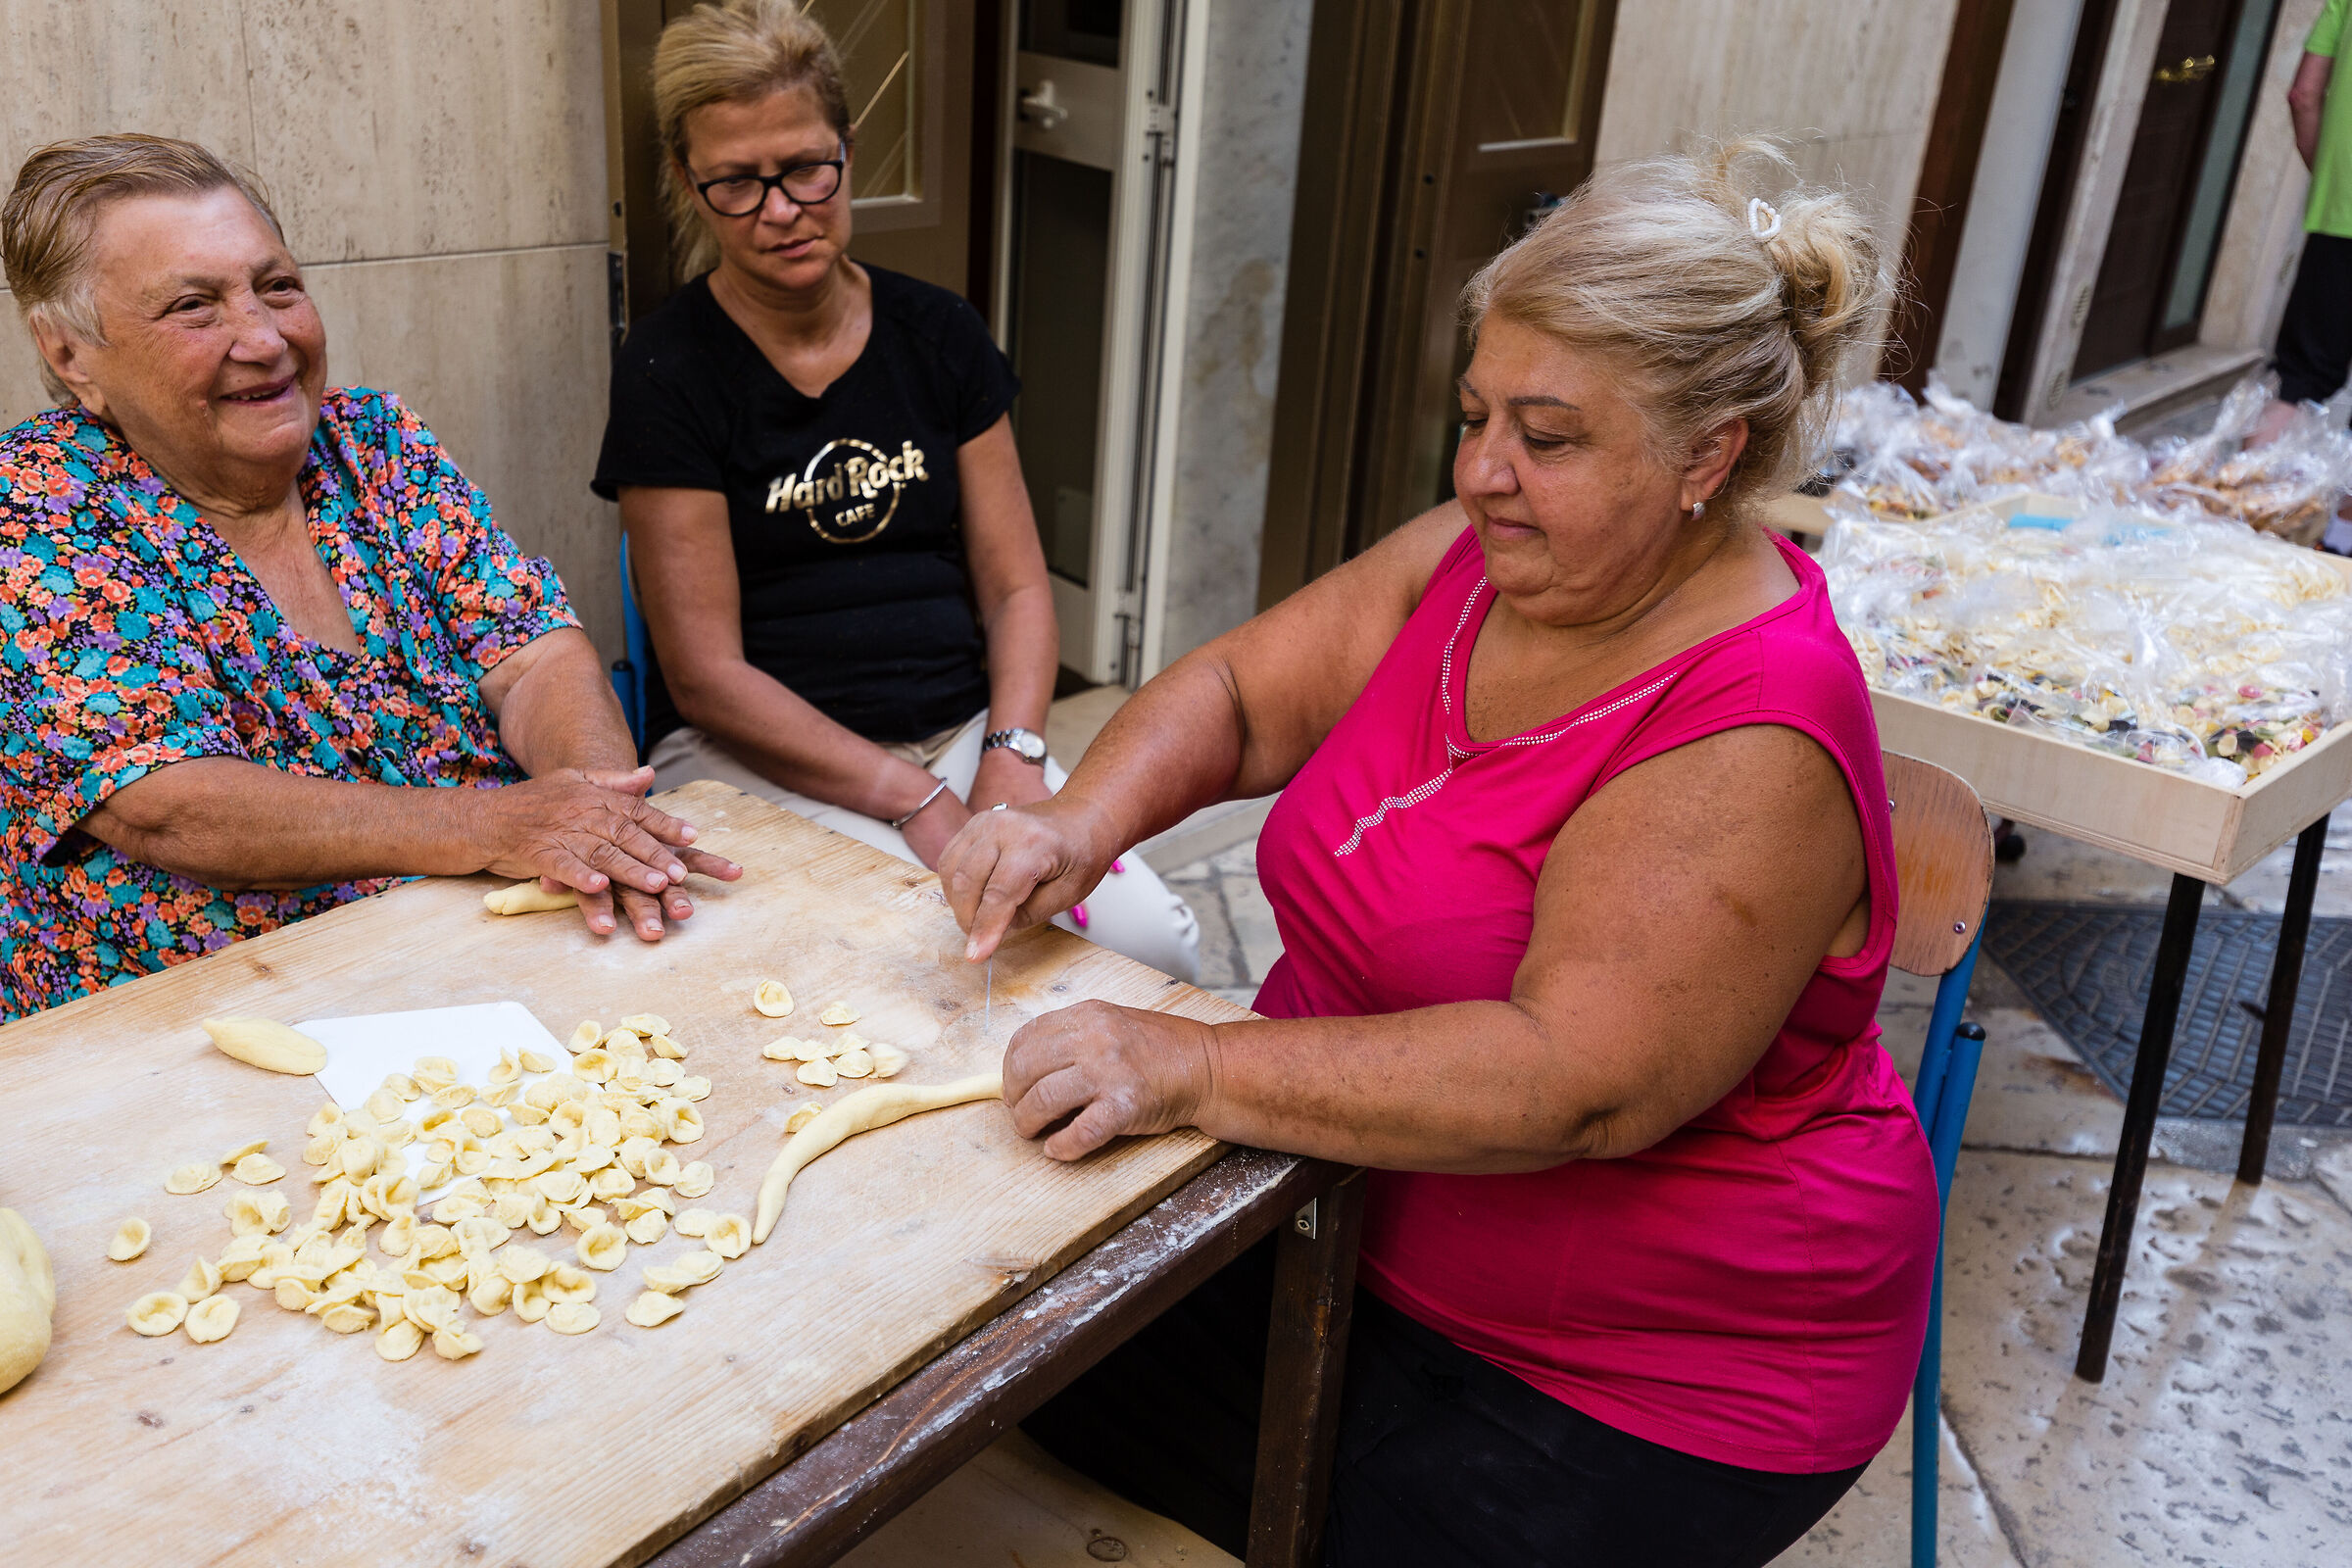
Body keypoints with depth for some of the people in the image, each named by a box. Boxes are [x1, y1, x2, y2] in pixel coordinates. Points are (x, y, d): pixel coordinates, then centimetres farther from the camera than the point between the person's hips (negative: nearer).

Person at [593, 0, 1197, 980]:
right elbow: (706, 674, -10)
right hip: (761, 758, -4)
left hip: (965, 729, 4)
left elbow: (1016, 586, 9)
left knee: (1155, 941, -19)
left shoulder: (937, 336, 9)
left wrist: (1011, 758, -11)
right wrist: (919, 803, -17)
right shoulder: (670, 371, -5)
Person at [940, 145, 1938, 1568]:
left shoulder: (1752, 744, -27)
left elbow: (1577, 1082, -34)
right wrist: (1085, 820, -18)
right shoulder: (1474, 559, -3)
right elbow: (1238, 692, 2)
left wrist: (1193, 1066, -36)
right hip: (1339, 1205, 7)